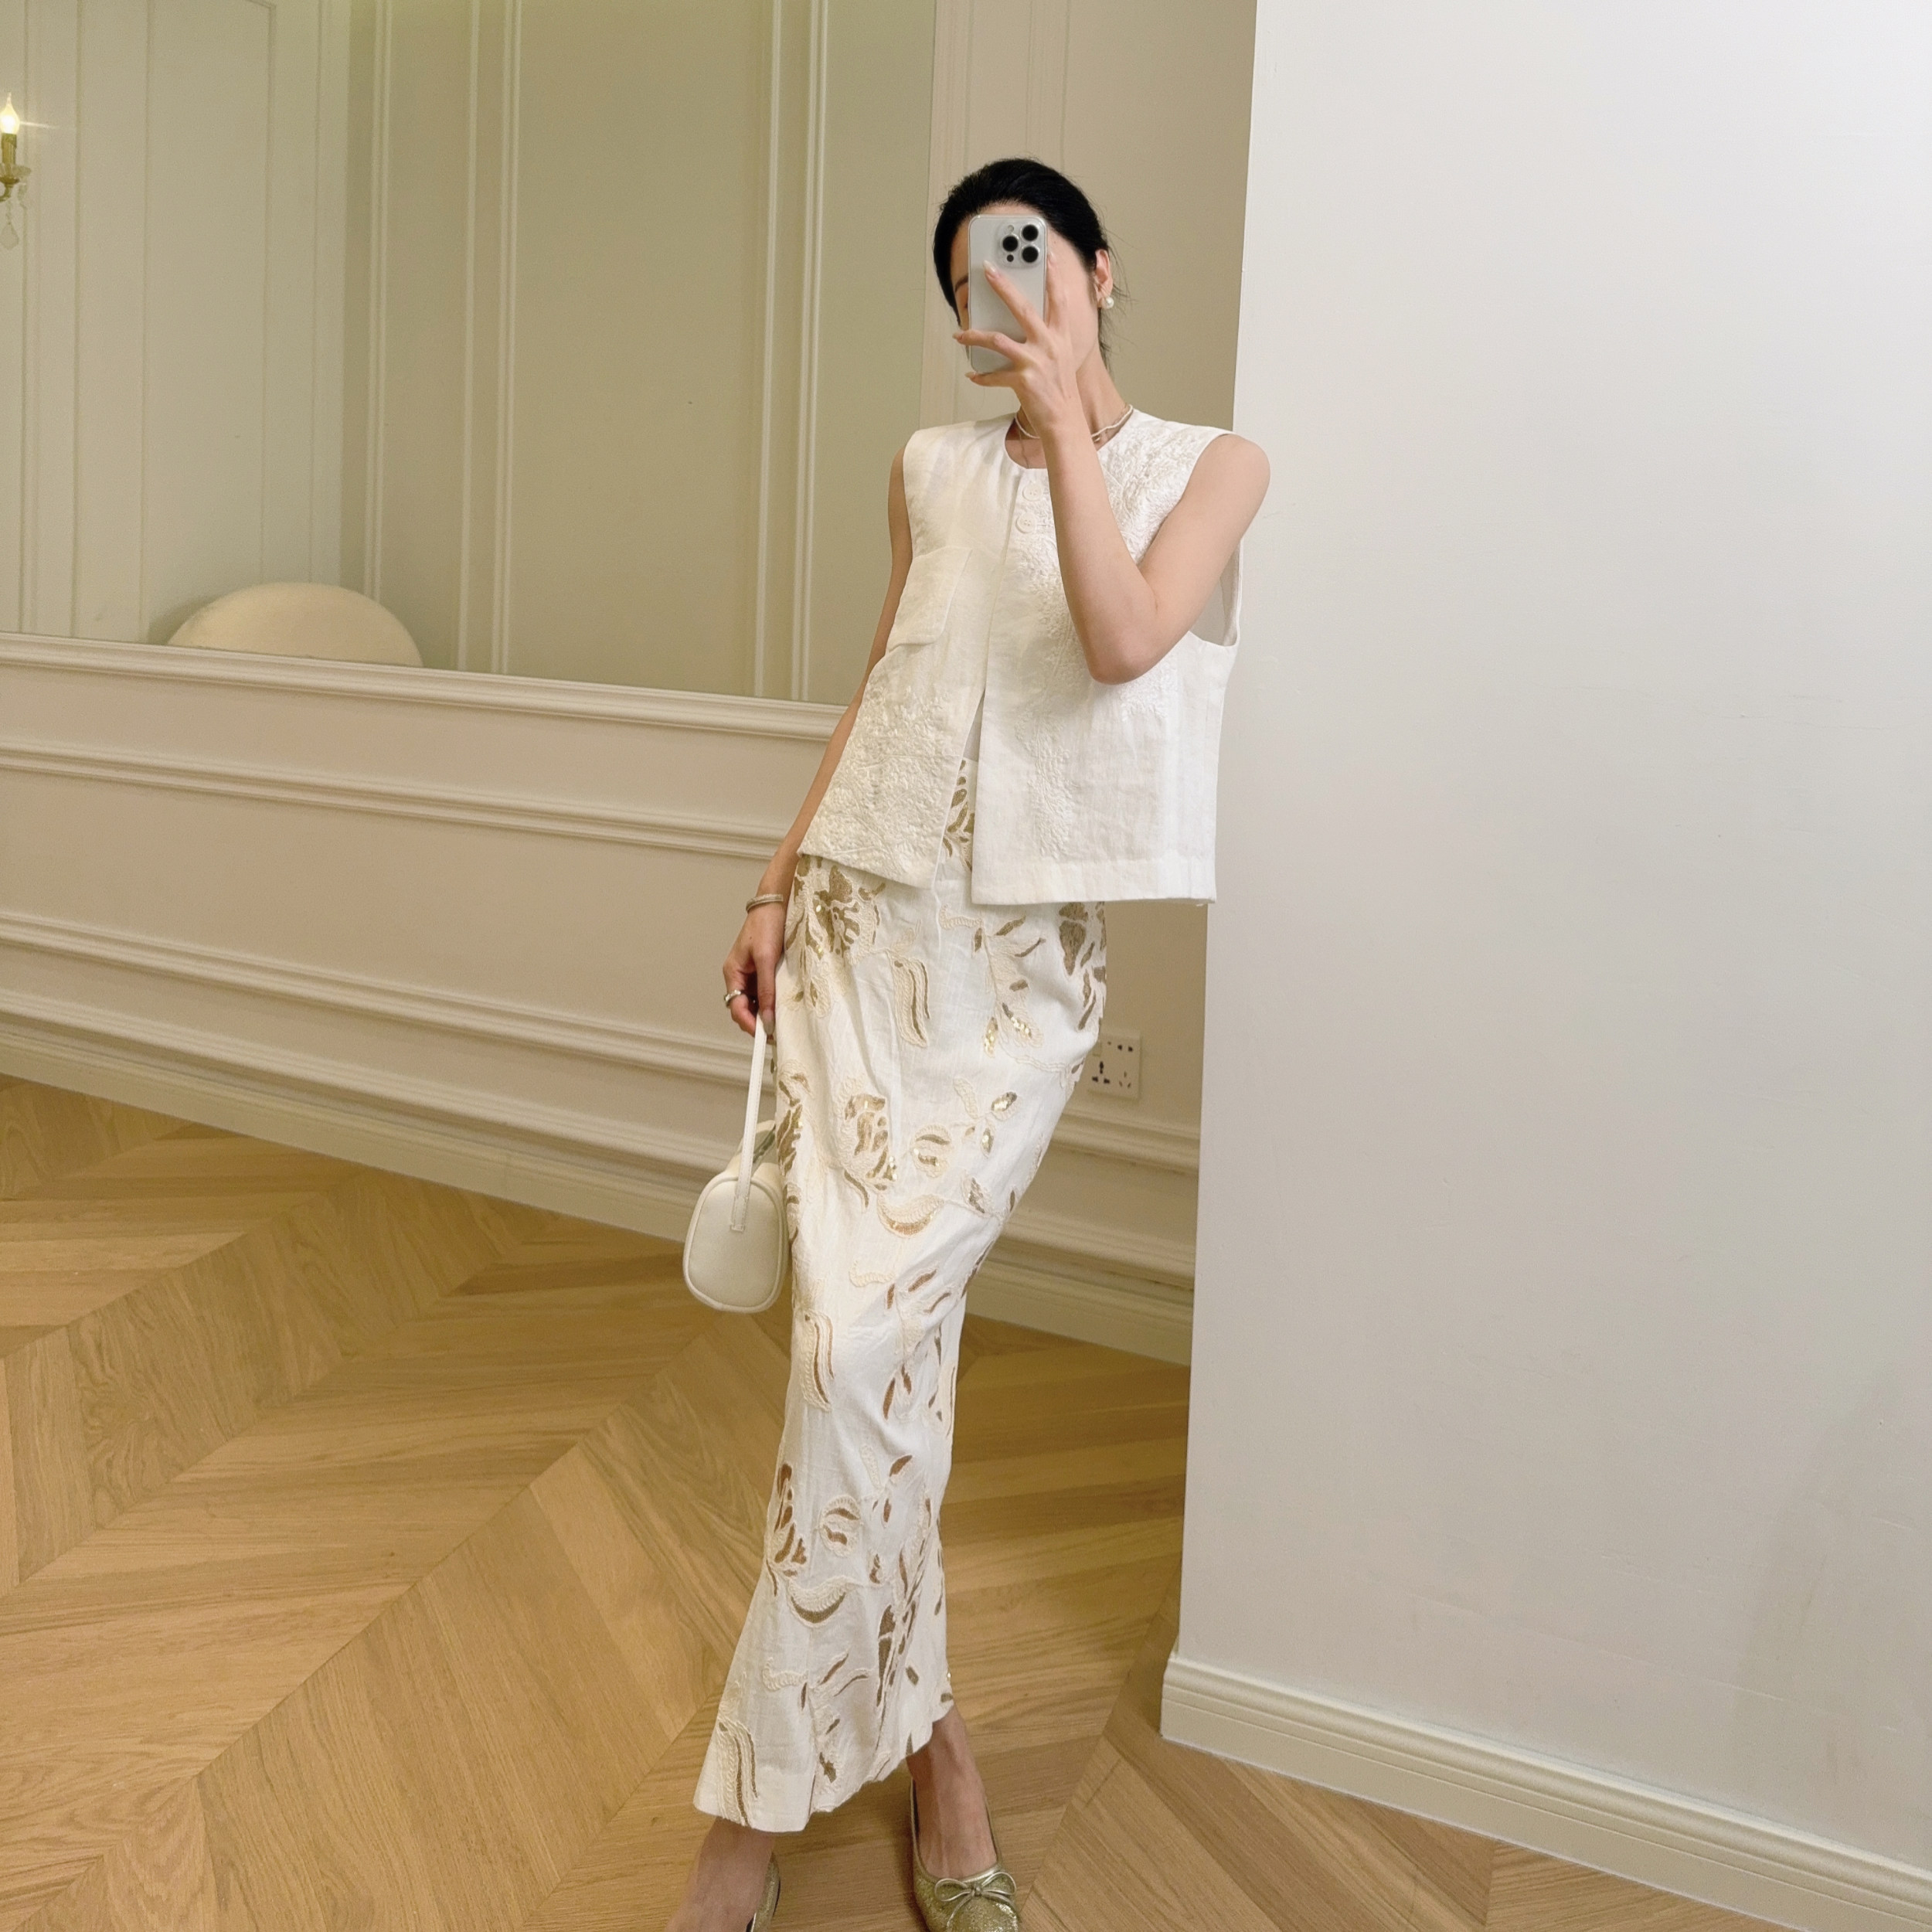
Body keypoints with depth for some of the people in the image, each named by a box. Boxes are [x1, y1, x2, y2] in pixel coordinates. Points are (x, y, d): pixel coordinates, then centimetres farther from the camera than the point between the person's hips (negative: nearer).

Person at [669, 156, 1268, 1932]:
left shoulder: (1208, 463, 6)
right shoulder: (931, 471, 15)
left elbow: (1124, 640, -12)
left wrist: (1066, 410, -9)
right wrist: (779, 887, 13)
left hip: (1029, 952, -3)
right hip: (867, 915, 3)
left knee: (867, 1339, -12)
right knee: (873, 1335, -7)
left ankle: (771, 1789, 2)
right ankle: (924, 1736, 11)